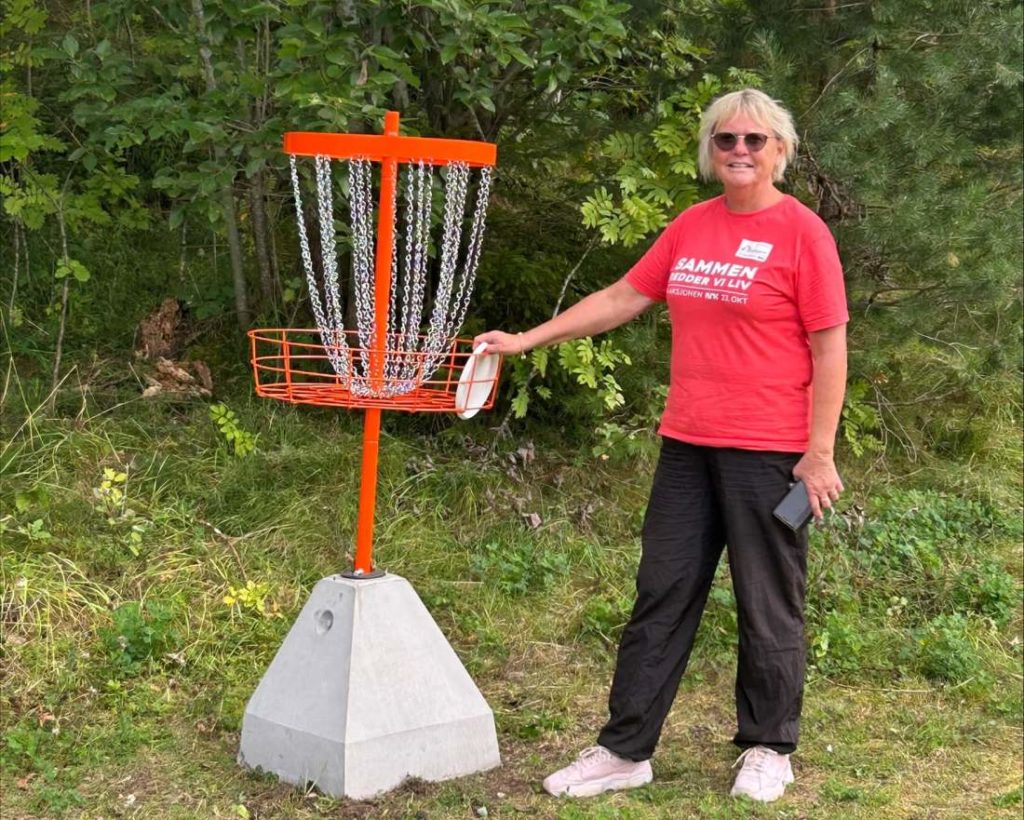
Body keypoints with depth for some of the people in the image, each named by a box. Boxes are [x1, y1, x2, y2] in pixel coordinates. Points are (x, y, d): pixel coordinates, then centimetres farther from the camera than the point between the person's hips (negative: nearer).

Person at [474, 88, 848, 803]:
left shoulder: (802, 231, -7)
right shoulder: (691, 226, 10)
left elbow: (830, 348, -8)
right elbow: (623, 298, 15)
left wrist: (820, 453, -13)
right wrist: (528, 339, 11)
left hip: (768, 451, -5)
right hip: (687, 447, 6)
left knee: (768, 606, 5)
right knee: (662, 596, 8)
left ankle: (768, 751, 22)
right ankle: (625, 750, 15)